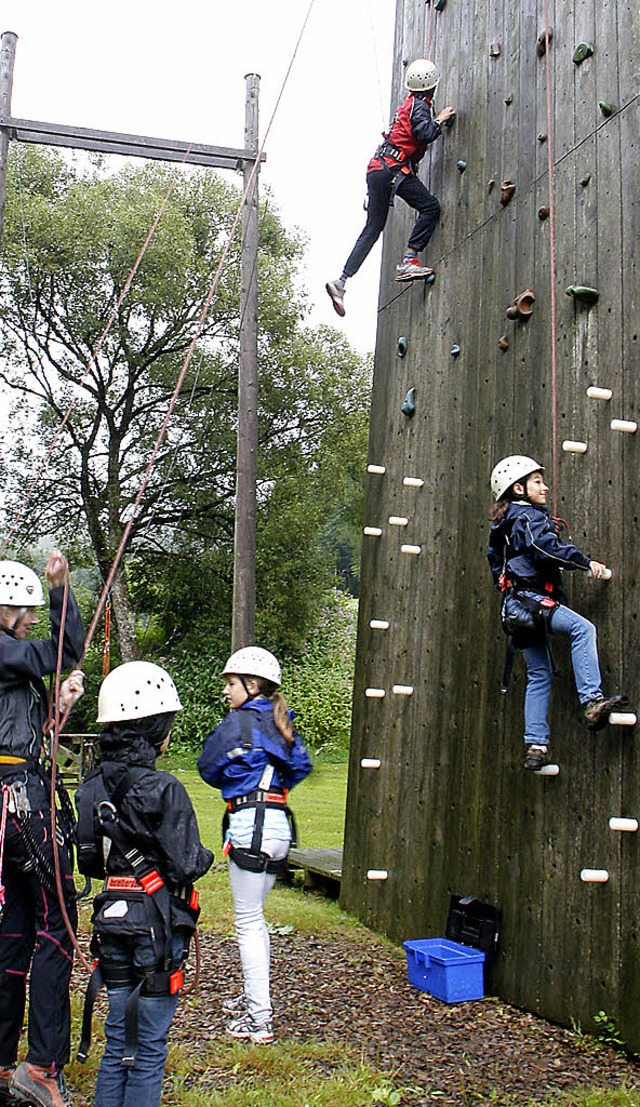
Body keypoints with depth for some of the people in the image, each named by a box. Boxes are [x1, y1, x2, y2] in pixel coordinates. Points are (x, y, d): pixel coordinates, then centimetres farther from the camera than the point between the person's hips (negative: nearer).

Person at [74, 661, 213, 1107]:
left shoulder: (93, 787, 2)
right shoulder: (164, 789, -18)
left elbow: (88, 861, 9)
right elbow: (185, 867, -17)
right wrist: (206, 856, 3)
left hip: (112, 918, 6)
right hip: (157, 924, -6)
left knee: (118, 1038, 18)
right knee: (149, 1045, 6)